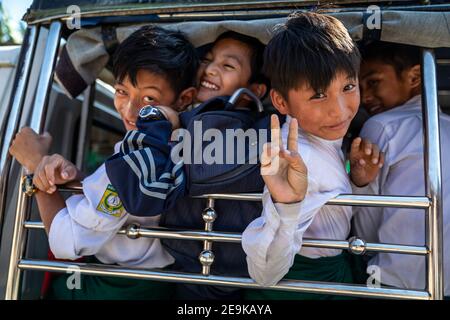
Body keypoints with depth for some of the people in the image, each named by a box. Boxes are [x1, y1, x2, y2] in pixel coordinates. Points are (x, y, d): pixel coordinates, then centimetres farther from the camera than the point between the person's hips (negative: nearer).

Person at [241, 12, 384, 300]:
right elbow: (264, 275, -33)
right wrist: (285, 206, -47)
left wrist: (358, 182, -11)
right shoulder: (298, 160, -32)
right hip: (299, 286, -7)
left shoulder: (325, 134, -9)